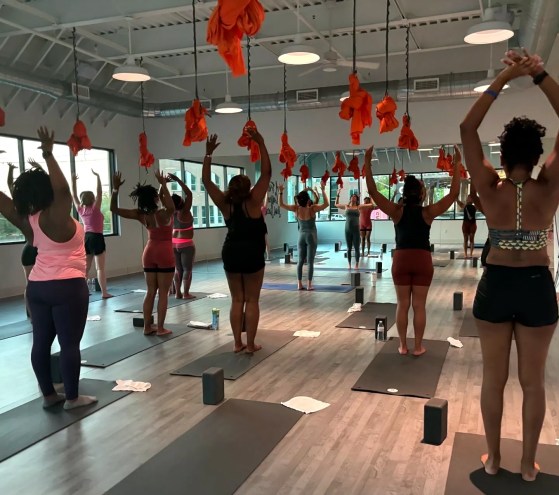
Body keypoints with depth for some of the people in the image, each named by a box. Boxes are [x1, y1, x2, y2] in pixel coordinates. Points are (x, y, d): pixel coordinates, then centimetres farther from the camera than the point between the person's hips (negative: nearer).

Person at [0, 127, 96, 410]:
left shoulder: (26, 219, 2)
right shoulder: (55, 217, -17)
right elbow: (63, 189, -31)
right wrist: (49, 155, -25)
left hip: (37, 286, 8)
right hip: (67, 287, -8)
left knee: (41, 342, 11)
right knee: (70, 343, -1)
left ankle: (48, 395, 21)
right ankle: (72, 398, 6)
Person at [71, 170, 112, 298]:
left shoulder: (80, 210, 4)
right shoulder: (95, 208, -10)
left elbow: (74, 196, 11)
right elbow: (99, 192, -15)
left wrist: (73, 181, 14)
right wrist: (97, 176, -14)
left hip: (86, 237, 6)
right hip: (96, 238, -6)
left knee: (85, 268, 10)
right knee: (100, 267, -5)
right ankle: (104, 292, -7)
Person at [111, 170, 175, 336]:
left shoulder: (141, 215, -4)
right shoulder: (163, 214, -19)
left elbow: (114, 209, -3)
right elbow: (171, 207, -42)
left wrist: (115, 188, -6)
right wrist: (163, 185, -34)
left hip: (149, 253, 6)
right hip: (164, 254, -5)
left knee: (151, 292, 12)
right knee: (163, 293, 1)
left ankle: (147, 327, 15)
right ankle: (160, 328, 4)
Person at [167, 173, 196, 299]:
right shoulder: (184, 212, -15)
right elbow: (189, 194, -19)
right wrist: (178, 180, -19)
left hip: (174, 243, 6)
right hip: (186, 244, -6)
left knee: (178, 269, 11)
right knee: (187, 269, 0)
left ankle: (178, 293, 11)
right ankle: (186, 293, -2)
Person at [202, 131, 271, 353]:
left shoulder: (225, 205, -5)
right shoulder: (253, 202, -13)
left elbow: (206, 181, -2)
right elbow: (266, 173, -14)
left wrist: (209, 153, -2)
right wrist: (261, 144, -14)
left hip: (230, 254, 4)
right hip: (252, 254, -4)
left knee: (236, 300, 11)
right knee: (252, 300, 3)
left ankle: (237, 343, 13)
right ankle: (250, 344, 6)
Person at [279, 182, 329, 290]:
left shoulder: (296, 209, -8)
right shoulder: (312, 209, -17)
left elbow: (281, 204, 0)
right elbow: (326, 204, -15)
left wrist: (281, 192, 2)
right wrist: (323, 190, -17)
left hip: (301, 236, 4)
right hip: (311, 236, -3)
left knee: (300, 261, 9)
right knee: (310, 261, -1)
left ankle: (299, 284, 8)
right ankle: (309, 284, -1)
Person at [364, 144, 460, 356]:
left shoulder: (397, 211, -3)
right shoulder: (428, 212, -5)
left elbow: (373, 191, -7)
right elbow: (453, 194, -5)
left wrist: (368, 163, -7)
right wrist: (456, 165, -4)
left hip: (401, 259, 1)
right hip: (422, 260, -1)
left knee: (402, 304, 8)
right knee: (419, 305, 5)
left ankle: (403, 345, 14)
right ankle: (418, 346, 12)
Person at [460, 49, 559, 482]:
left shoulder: (491, 190, -10)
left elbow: (468, 130, -6)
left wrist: (503, 79, -9)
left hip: (496, 284, 0)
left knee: (494, 377, 11)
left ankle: (493, 458, 23)